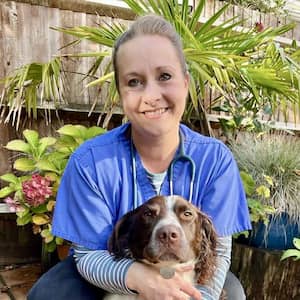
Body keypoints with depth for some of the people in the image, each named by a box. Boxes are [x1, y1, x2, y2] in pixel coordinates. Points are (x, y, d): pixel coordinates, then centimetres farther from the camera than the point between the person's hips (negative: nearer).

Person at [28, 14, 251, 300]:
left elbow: (217, 250, -14)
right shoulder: (89, 162, -23)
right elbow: (88, 254, -17)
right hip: (112, 276, 0)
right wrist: (137, 275, -37)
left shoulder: (215, 159, -18)